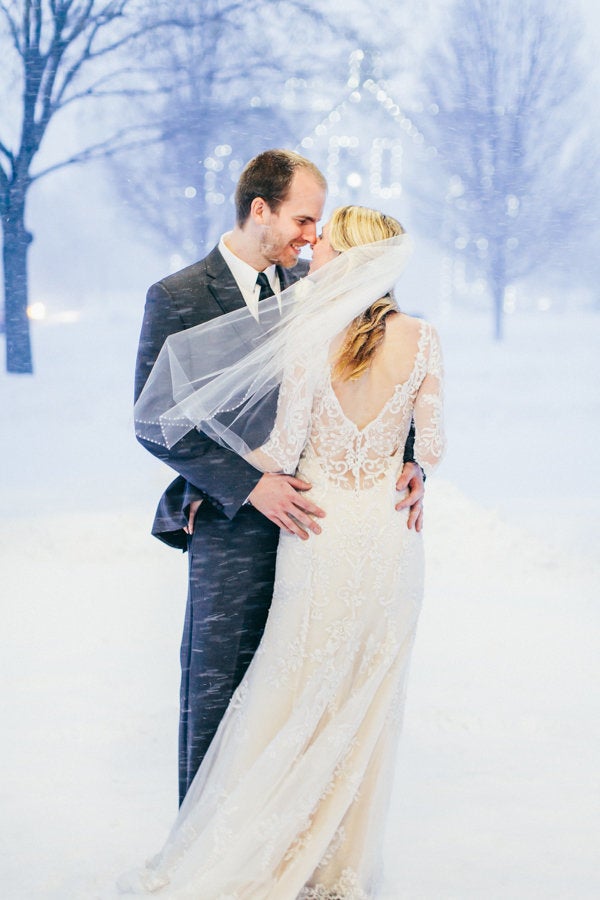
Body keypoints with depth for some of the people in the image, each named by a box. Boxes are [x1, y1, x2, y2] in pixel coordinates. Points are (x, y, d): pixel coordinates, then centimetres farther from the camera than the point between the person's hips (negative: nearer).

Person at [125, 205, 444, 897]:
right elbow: (429, 451, -1)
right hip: (392, 535, 2)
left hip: (321, 531, -2)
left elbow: (281, 454, -12)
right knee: (368, 704, 12)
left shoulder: (309, 336, -14)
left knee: (292, 694, 8)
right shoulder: (420, 339, -6)